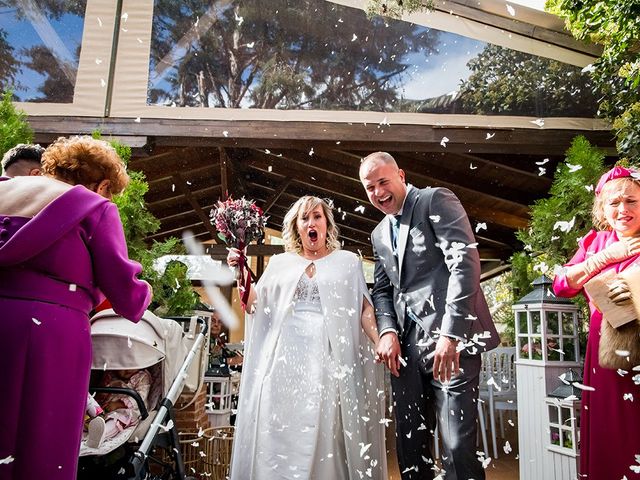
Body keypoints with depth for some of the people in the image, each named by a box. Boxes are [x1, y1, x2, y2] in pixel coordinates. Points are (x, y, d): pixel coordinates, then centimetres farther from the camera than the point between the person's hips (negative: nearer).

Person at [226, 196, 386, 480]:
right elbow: (256, 307, 13)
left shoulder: (347, 261, 12)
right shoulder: (280, 263, 16)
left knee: (326, 431, -3)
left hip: (328, 358, -1)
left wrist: (381, 342, -9)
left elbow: (364, 310, 6)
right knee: (281, 432, -1)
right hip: (285, 358, 2)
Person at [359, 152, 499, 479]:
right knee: (409, 444, 12)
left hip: (450, 341, -6)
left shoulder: (436, 201, -2)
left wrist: (450, 334, -21)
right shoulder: (379, 234, 20)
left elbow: (465, 261, -14)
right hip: (405, 345, 7)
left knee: (458, 447, -6)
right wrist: (387, 332, -1)